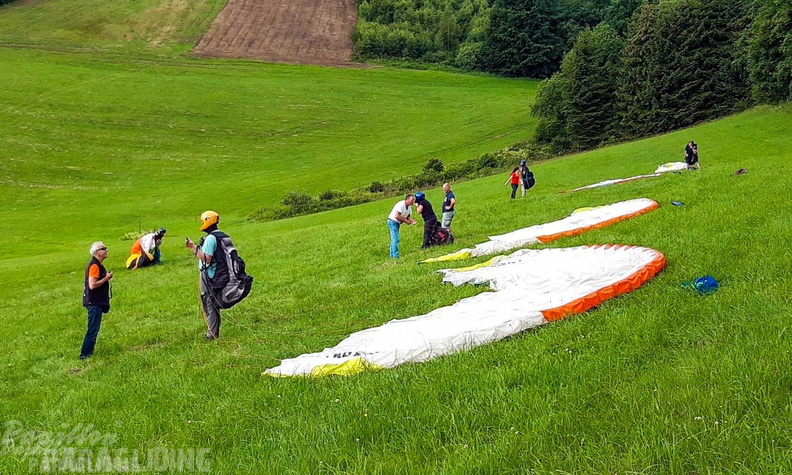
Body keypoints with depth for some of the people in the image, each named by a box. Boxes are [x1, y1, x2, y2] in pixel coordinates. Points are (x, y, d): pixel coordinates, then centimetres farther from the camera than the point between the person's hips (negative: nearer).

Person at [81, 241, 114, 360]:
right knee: (92, 329, -5)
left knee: (94, 329, 16)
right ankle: (85, 354, 0)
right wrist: (106, 278, -18)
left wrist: (106, 277, 11)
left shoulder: (97, 265, 14)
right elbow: (92, 285, -25)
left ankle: (89, 352, 23)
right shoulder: (94, 266, -19)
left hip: (96, 302, 10)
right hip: (94, 302, -10)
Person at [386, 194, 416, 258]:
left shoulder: (409, 206, 5)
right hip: (392, 222, -10)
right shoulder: (401, 205, -24)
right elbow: (397, 216, -30)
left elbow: (408, 216, 9)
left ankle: (392, 255, 22)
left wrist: (412, 221, -12)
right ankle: (395, 256, -14)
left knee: (394, 240, 15)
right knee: (395, 239, -14)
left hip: (397, 223, 10)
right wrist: (406, 221, -24)